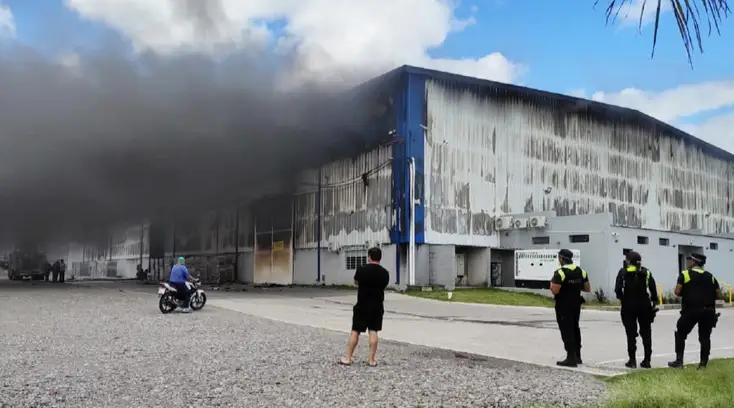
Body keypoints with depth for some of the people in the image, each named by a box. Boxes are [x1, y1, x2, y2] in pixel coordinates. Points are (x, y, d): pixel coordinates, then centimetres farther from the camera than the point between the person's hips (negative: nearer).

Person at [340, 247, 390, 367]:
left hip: (362, 305, -2)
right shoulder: (385, 273, -2)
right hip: (377, 306, 2)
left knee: (355, 331, 5)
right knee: (373, 332, 5)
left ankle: (348, 358, 10)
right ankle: (372, 359, 5)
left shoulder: (362, 269, -11)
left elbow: (356, 282, 6)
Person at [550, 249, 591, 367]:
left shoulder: (560, 272, -18)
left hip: (564, 306, -7)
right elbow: (587, 288, 8)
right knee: (575, 329, 18)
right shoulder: (581, 271, 5)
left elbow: (554, 291, -24)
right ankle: (577, 356, 26)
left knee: (566, 331, -3)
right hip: (576, 304, 8)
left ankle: (571, 358, -5)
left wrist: (552, 283, -4)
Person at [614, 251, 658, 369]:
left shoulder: (623, 272, -2)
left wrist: (622, 298, 6)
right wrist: (653, 302, 3)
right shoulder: (646, 272, 5)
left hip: (629, 305, -2)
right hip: (644, 305, 2)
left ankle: (632, 360, 1)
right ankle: (647, 360, 12)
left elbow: (618, 289, -10)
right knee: (646, 333, 11)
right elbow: (653, 289, -3)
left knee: (631, 333, 3)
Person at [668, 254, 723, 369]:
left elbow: (677, 292, -10)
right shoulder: (710, 276, 12)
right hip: (708, 311, 4)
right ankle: (703, 363, 10)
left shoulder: (685, 274, -1)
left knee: (680, 334, 9)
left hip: (691, 310, -4)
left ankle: (679, 361, 6)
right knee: (705, 337, 11)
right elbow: (720, 296, 8)